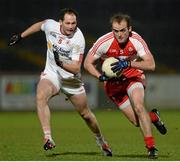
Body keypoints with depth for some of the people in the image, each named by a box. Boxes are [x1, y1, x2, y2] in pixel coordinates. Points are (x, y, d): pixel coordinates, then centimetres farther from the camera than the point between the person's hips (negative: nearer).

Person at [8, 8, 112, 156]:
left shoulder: (78, 40, -22)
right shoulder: (51, 25, -12)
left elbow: (76, 68, -24)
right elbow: (39, 25, 14)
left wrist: (61, 63, -41)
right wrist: (20, 36, 20)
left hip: (71, 77, -2)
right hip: (51, 73, 2)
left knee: (85, 114, 10)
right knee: (41, 97, -31)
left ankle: (101, 141, 37)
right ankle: (48, 138, -34)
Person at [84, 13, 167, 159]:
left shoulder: (136, 40, -21)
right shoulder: (104, 42, -22)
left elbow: (151, 65, -27)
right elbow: (88, 63, -10)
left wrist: (128, 64, -38)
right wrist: (101, 76, -26)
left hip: (133, 77, -1)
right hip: (113, 83, 1)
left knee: (138, 107, -29)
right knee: (138, 121, -6)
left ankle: (151, 147, -20)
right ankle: (153, 117, 30)